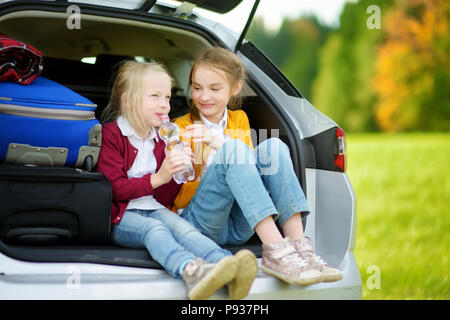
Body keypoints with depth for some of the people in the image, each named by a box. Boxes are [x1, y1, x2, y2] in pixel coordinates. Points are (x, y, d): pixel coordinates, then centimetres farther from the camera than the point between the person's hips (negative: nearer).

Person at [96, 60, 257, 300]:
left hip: (153, 209, 5)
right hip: (120, 216, -5)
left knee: (181, 226, -27)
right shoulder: (111, 135, -1)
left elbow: (163, 198, 16)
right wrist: (159, 177, -19)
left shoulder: (158, 140, 21)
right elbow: (114, 189, -11)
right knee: (154, 228, -35)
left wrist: (177, 174, -4)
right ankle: (191, 271, -67)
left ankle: (228, 270, -57)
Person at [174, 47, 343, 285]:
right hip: (201, 224, -4)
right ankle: (275, 251, -42)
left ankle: (299, 246, -30)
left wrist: (220, 143, -20)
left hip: (239, 228, 4)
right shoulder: (182, 127, 3)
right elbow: (177, 202, -4)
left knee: (272, 147, -17)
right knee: (232, 150, -28)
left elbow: (249, 162, -1)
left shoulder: (239, 120, 17)